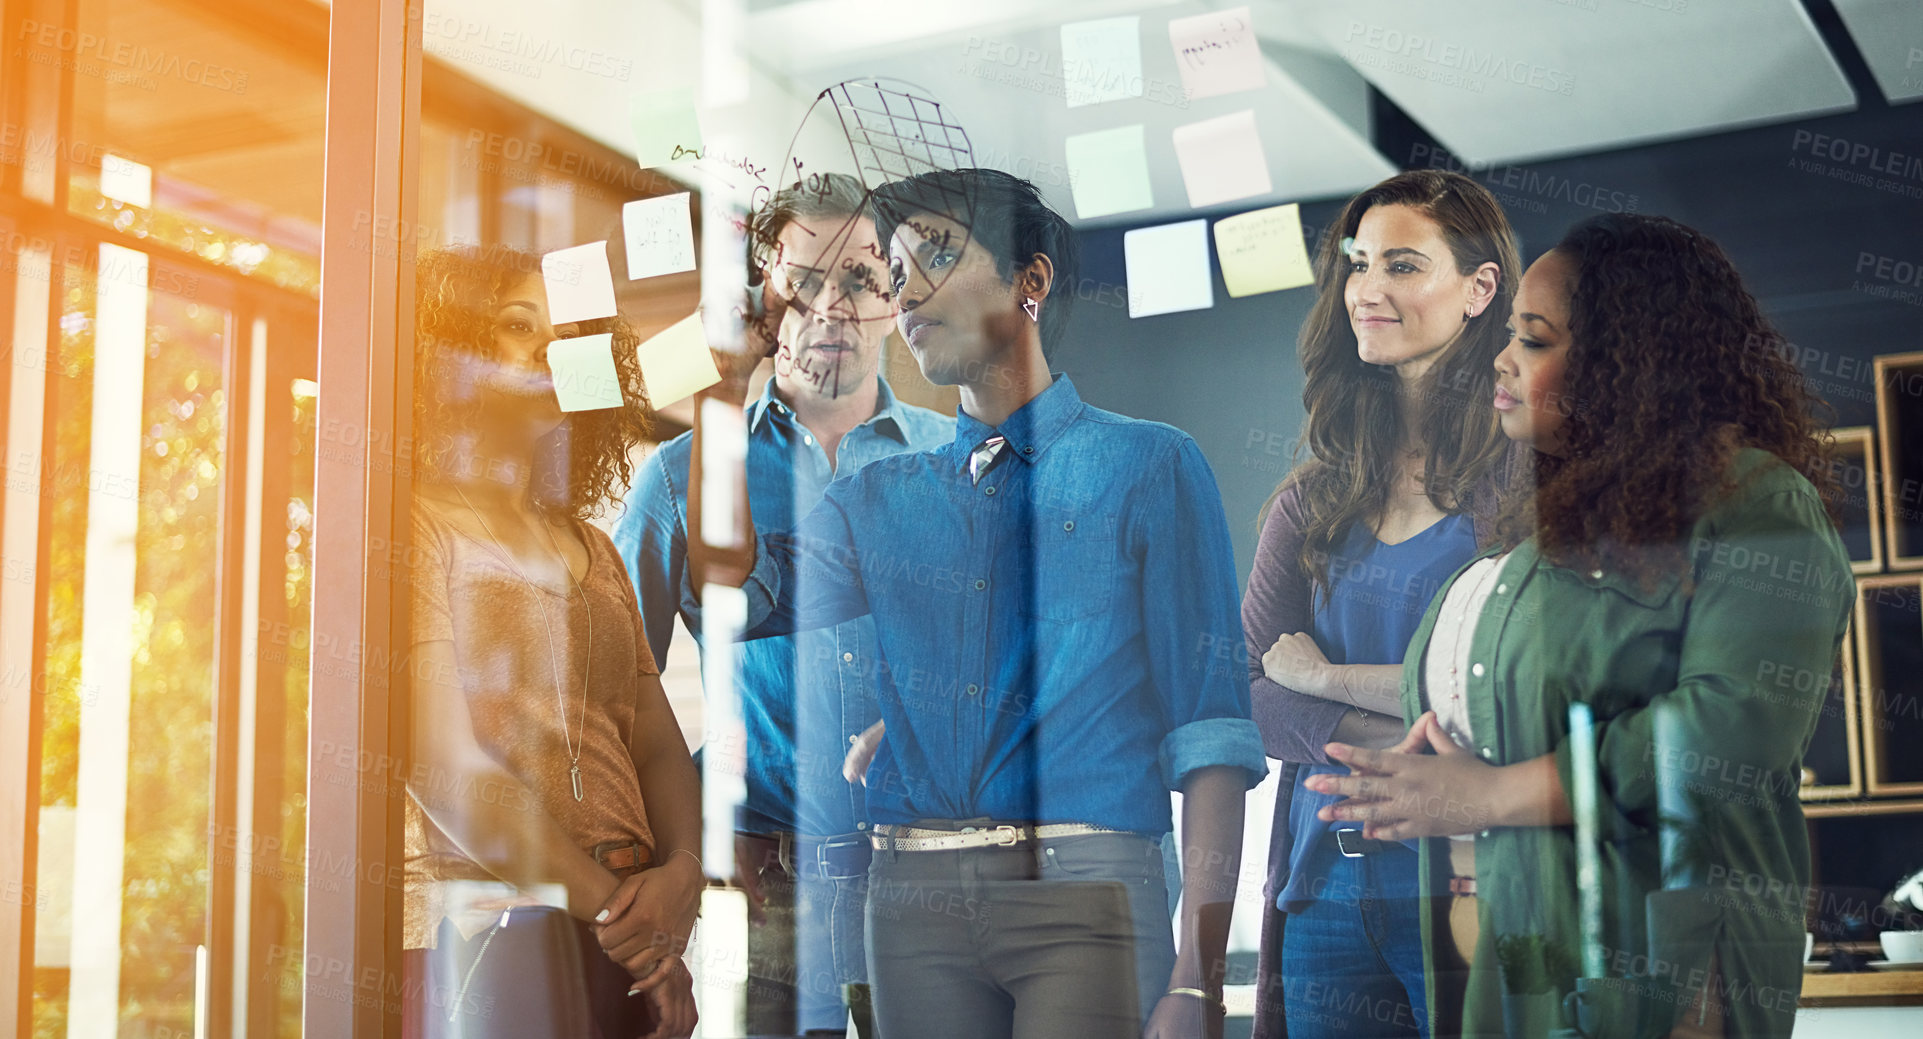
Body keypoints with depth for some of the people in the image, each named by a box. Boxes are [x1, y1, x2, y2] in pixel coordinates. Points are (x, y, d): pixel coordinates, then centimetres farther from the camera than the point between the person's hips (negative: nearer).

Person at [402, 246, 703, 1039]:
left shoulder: (591, 552, 19)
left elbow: (657, 743, 12)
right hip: (480, 936, -6)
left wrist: (683, 871, -8)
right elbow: (442, 762, -12)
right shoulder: (419, 525, -2)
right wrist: (612, 904, -13)